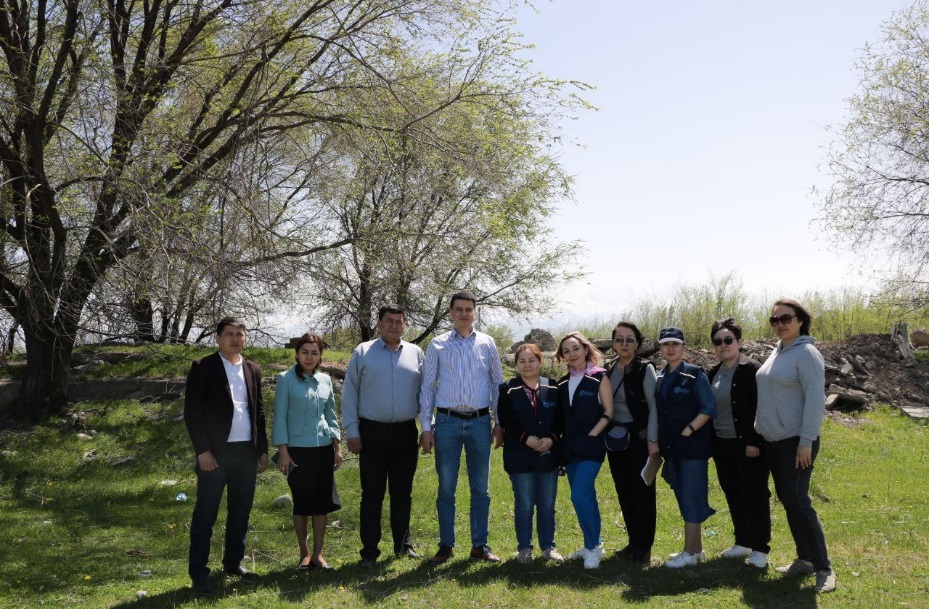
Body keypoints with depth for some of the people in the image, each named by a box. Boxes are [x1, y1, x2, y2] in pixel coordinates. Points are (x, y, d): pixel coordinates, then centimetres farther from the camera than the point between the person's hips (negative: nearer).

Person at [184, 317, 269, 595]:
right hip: (216, 452, -5)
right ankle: (198, 571, 9)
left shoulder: (253, 370, 11)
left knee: (241, 511, 12)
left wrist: (263, 448, 11)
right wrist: (203, 450, -14)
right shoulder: (203, 367, -5)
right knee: (205, 514, 0)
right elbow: (192, 412, -8)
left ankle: (233, 562, 25)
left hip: (247, 451, 5)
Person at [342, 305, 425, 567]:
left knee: (403, 493, 12)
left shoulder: (416, 353, 8)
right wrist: (352, 431, -4)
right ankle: (369, 550, 11)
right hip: (373, 432, -2)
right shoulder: (363, 353, 2)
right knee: (372, 494, 3)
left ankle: (403, 544, 25)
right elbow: (349, 393, 1)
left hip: (405, 432, 2)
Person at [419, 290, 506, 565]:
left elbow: (498, 384, 9)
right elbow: (427, 387, 3)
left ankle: (480, 545, 17)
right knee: (446, 488, 5)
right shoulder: (438, 345, 2)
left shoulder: (487, 343, 5)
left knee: (481, 488, 7)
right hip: (447, 421, -1)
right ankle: (446, 545, 15)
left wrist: (499, 423, 5)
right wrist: (426, 427, -2)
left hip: (480, 422, 1)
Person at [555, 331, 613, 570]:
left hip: (591, 447, -6)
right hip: (570, 448, 6)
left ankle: (593, 547, -2)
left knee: (580, 496, -16)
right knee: (585, 497, 13)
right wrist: (556, 439, 3)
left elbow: (608, 413, -6)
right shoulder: (563, 383, 12)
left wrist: (592, 435, -14)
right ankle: (593, 544, 26)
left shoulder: (599, 377, -5)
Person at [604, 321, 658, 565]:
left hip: (639, 437, -5)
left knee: (642, 490, -2)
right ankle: (633, 542, 22)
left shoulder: (645, 369, -7)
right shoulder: (608, 371, 9)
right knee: (623, 491, 10)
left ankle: (644, 546, 8)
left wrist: (652, 440, -14)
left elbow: (654, 406, -10)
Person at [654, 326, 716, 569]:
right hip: (672, 448, 7)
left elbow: (709, 409, -12)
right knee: (683, 497, 13)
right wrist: (660, 441, 7)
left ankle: (690, 553, 4)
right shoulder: (660, 377, 10)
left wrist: (687, 431, -16)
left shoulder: (695, 374, -8)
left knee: (691, 497, -3)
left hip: (692, 446, -7)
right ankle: (696, 548, 23)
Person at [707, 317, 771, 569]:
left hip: (747, 444, -7)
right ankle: (743, 542, 25)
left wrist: (754, 442, -20)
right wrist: (710, 441, 11)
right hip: (722, 445, 7)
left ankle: (760, 548, 9)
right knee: (733, 495, 13)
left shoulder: (752, 370, -10)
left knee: (754, 495, 0)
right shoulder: (714, 373, 11)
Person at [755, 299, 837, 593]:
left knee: (797, 501, -10)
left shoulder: (806, 353, -13)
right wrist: (761, 427, 15)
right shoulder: (777, 352, 11)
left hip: (796, 442, -8)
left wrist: (806, 441, -21)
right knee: (786, 500, 12)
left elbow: (815, 399, -19)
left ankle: (824, 568, -1)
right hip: (773, 440, 8)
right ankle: (805, 559, 23)